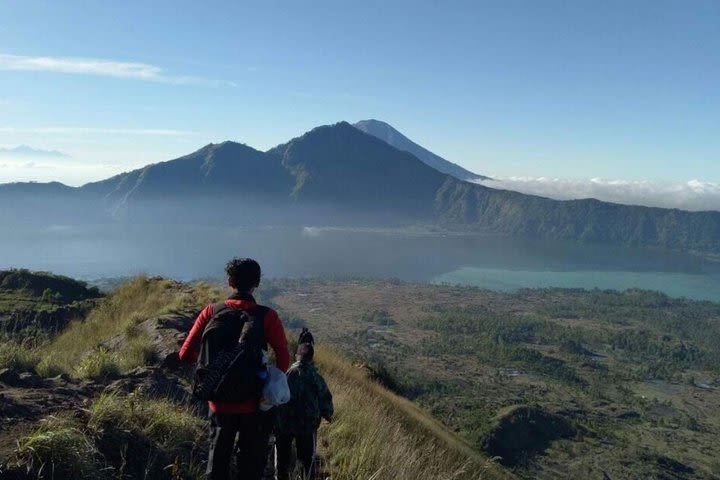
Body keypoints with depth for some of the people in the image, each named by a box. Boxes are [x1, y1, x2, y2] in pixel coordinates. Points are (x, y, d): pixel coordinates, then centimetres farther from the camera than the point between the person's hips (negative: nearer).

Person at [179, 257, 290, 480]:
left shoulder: (211, 312, -5)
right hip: (254, 403, -2)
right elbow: (284, 358, -17)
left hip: (220, 401, 2)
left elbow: (186, 354, -6)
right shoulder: (267, 316, -11)